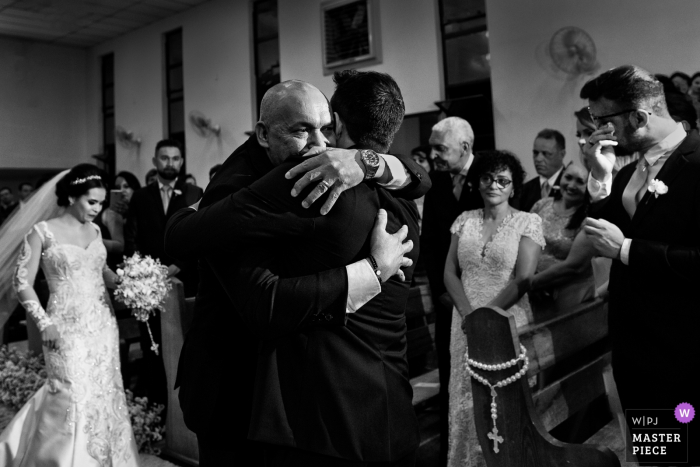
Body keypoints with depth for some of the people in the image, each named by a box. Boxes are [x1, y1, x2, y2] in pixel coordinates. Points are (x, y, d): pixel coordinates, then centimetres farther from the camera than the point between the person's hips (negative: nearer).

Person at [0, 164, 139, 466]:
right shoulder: (43, 232, -6)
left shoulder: (94, 230, 9)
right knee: (73, 401, -5)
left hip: (102, 326, 5)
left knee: (104, 396, 9)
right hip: (67, 330, -5)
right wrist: (44, 324, -11)